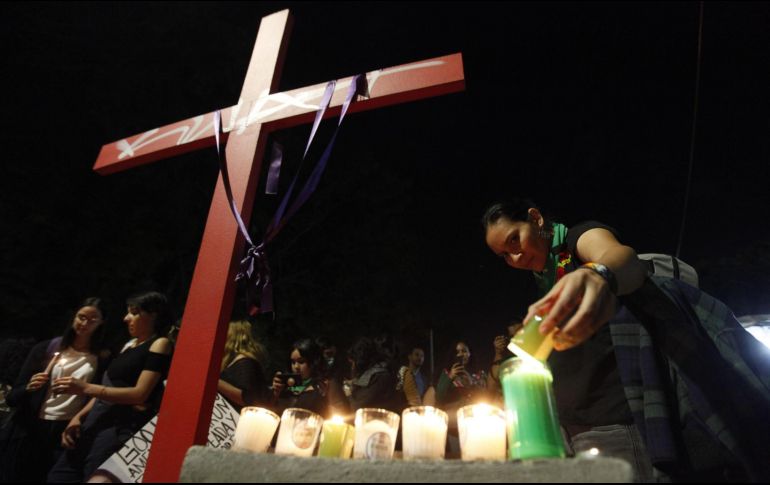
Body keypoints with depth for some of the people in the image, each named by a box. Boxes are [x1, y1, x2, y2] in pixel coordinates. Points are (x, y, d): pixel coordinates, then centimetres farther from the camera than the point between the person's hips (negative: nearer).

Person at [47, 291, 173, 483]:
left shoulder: (160, 344, -9)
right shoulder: (130, 344, 17)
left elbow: (140, 394, -16)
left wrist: (86, 388, -14)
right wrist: (78, 417, 7)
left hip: (123, 424, -8)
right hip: (98, 418, 8)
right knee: (58, 475, 8)